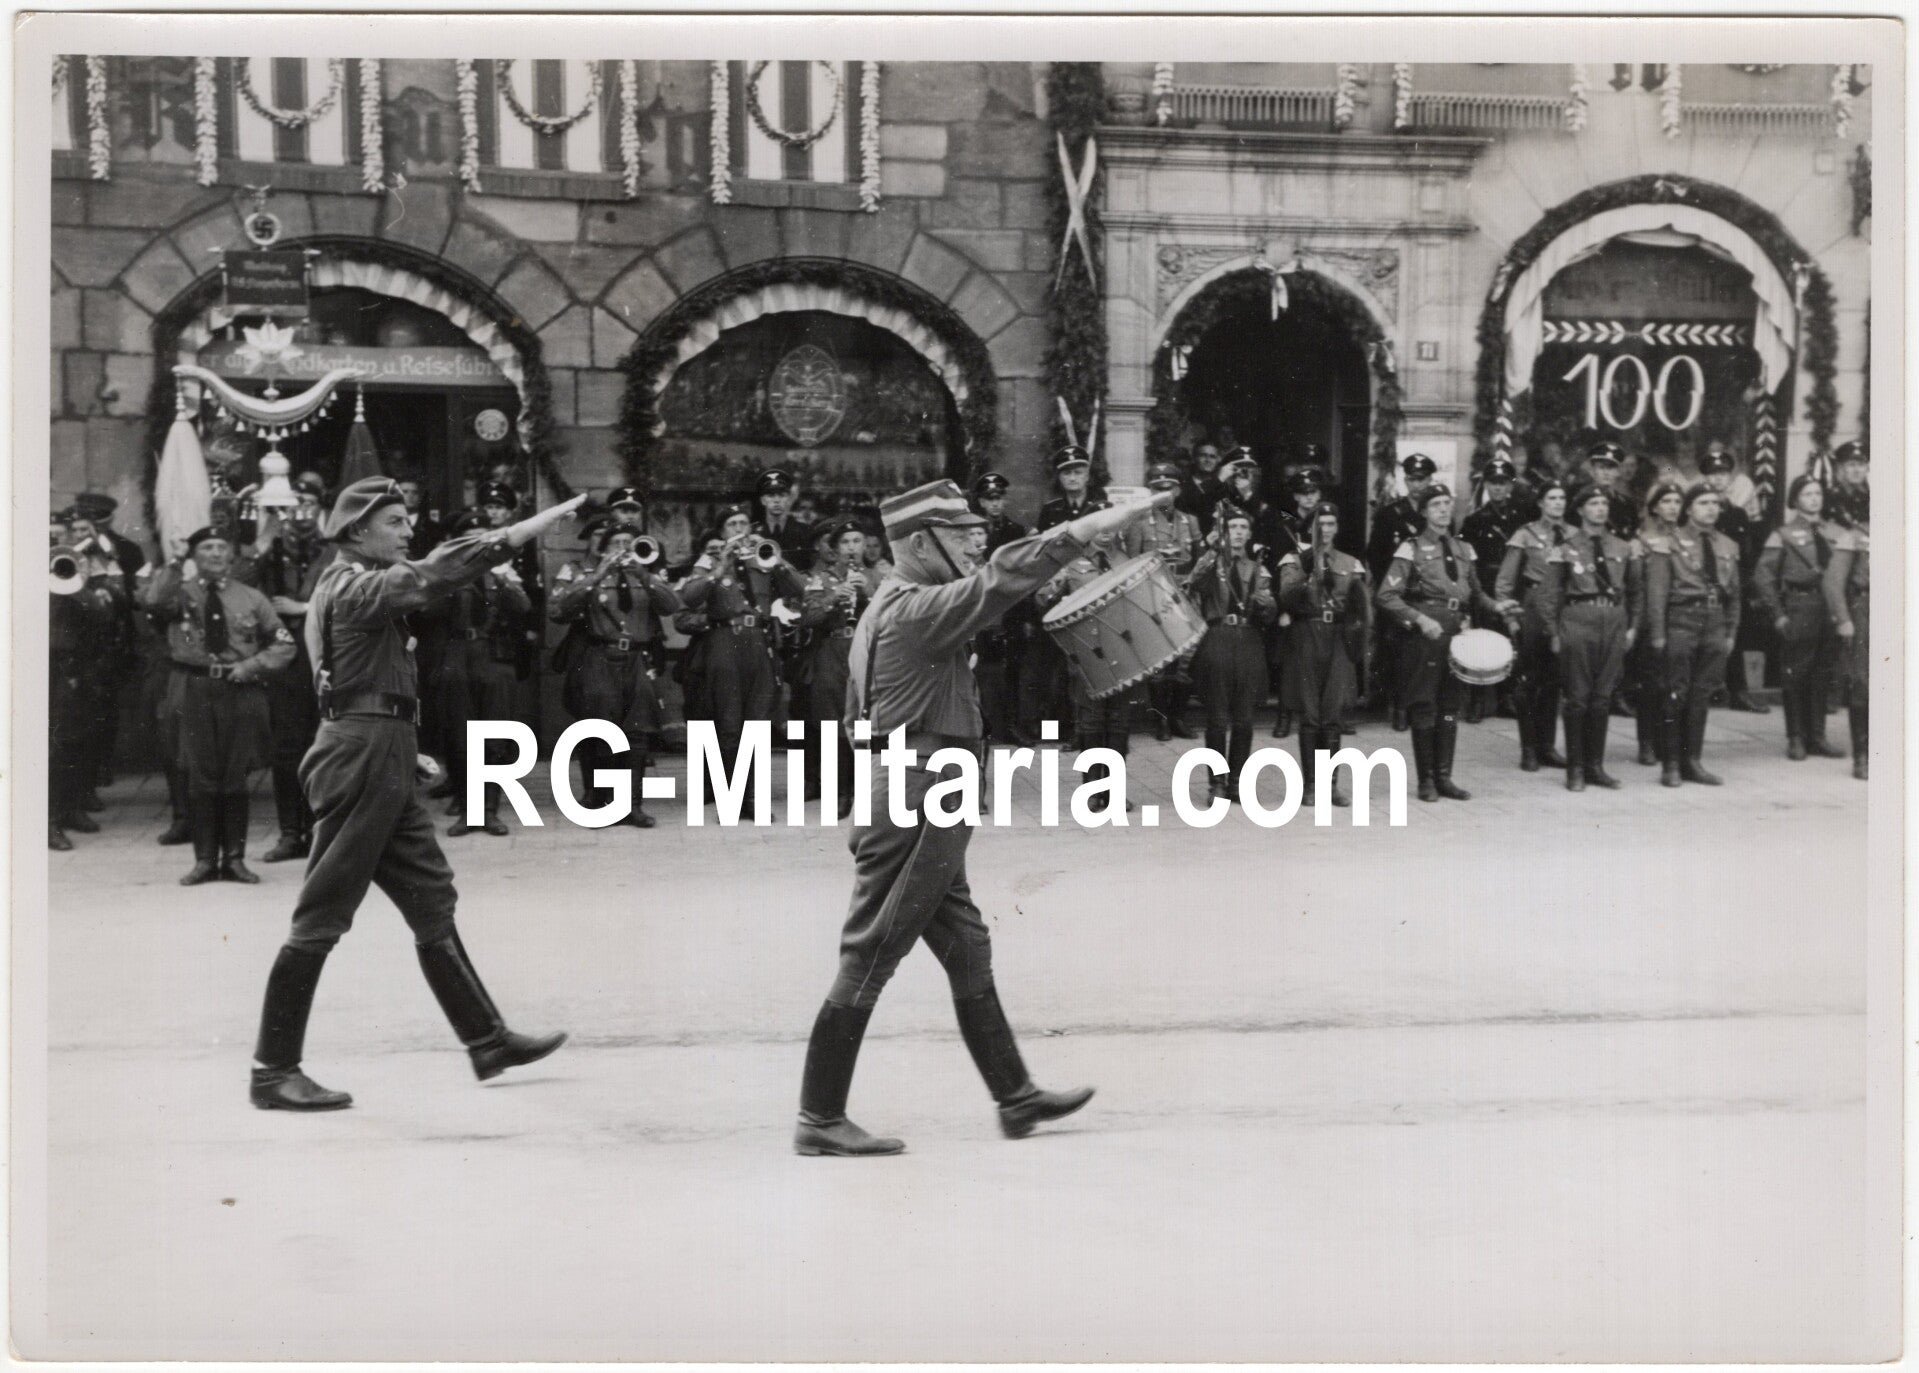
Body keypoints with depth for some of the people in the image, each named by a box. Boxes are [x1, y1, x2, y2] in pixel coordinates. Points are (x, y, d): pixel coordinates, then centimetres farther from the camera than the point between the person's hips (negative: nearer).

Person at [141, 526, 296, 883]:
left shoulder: (250, 598, 7)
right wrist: (176, 564, -16)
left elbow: (284, 644, 10)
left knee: (235, 778, 4)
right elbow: (149, 601, -18)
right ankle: (204, 858, 9)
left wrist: (253, 666, -5)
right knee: (199, 779, 2)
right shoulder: (181, 593, 4)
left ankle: (234, 857, 12)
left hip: (240, 692, 1)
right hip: (192, 691, -1)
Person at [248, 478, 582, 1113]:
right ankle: (273, 1072, 0)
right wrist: (534, 525, -24)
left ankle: (488, 1040, 19)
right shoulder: (354, 585, -10)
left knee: (432, 900, 12)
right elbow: (435, 571, -22)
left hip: (384, 759, 10)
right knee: (321, 918, -6)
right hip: (362, 751, -10)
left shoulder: (355, 586, 19)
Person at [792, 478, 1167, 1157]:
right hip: (914, 808, -11)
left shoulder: (888, 611, 17)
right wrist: (1103, 521, -22)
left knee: (968, 952, 14)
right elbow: (1005, 573, -24)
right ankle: (819, 1119, 3)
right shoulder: (913, 611, -15)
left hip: (922, 812, 11)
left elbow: (858, 719, 22)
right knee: (868, 961, -5)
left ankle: (1016, 1099, 22)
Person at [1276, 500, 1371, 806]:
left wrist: (1362, 642, 3)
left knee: (1332, 717, -2)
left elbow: (1364, 606, 13)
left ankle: (1332, 782, 5)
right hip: (1306, 640, -2)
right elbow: (1286, 597, -11)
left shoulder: (1350, 564, 14)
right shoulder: (1294, 561, 5)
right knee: (1309, 717, -2)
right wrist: (1310, 579, -25)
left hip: (1339, 643, 2)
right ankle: (1311, 784, 5)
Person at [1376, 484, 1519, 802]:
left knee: (1450, 708, 8)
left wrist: (1496, 606, 2)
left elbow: (1474, 594, 21)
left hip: (1457, 633, 6)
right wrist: (1420, 619, -20)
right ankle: (1426, 780, 7)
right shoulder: (1411, 550, -5)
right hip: (1423, 635, -6)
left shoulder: (1463, 550, 13)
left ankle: (1444, 777, 15)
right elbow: (1386, 596, -11)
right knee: (1423, 706, 0)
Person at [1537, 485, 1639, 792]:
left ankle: (1595, 766, 16)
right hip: (1578, 621, -4)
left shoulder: (1623, 548, 10)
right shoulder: (1566, 548, -1)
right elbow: (1549, 594, 0)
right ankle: (1575, 769, 7)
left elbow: (1634, 591, 19)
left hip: (1614, 622, 4)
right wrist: (1555, 632, -4)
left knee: (1603, 697, 8)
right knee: (1578, 698, -1)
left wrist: (1631, 626, 12)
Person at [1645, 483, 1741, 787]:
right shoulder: (1670, 544, -4)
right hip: (1681, 622, -5)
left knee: (1702, 695, 8)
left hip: (1715, 625, 5)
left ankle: (1692, 762, 17)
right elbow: (1656, 593, -7)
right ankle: (1671, 765, 6)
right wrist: (1657, 634, -11)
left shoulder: (1728, 547, 11)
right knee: (1675, 696, -2)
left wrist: (1730, 633, 12)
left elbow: (1734, 594, 15)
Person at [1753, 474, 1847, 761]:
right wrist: (1777, 615, -11)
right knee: (1795, 676, 0)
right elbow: (1763, 576, -7)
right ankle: (1796, 740, 8)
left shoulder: (1832, 533, 11)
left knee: (1820, 675, 8)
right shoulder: (1784, 535, -2)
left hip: (1828, 609, 4)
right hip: (1797, 607, -4)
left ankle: (1817, 737, 15)